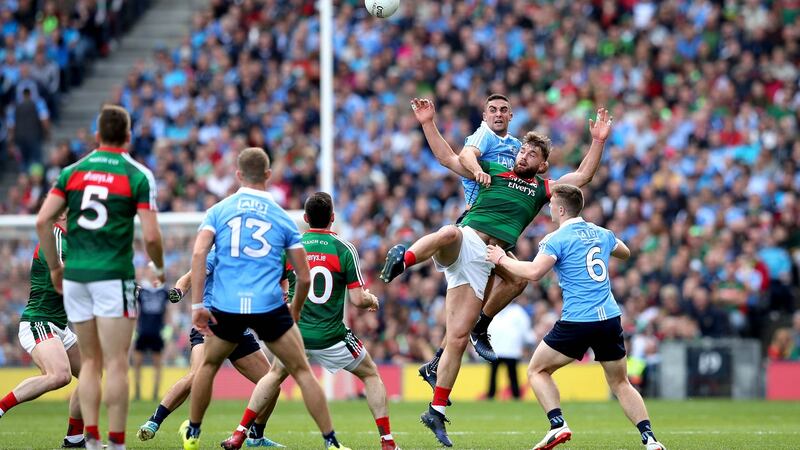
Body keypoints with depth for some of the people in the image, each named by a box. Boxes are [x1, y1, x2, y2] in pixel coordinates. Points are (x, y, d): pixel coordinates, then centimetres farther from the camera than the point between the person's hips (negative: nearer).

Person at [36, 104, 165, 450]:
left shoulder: (73, 172, 7)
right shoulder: (138, 175, -4)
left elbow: (43, 221, 1)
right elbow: (150, 236, -10)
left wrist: (54, 266, 13)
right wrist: (160, 267, 10)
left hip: (75, 275, 4)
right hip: (113, 275, -4)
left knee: (89, 362, 12)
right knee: (116, 364, -3)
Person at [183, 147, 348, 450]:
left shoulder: (219, 211, 10)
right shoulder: (283, 218, 10)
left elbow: (198, 253, -6)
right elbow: (304, 277, 9)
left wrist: (197, 305, -6)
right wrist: (295, 311, 26)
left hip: (226, 307, 1)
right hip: (269, 307, -1)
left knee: (209, 365, 26)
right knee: (302, 371, 6)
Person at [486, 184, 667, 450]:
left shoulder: (557, 239, -7)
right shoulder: (601, 233, 13)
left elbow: (534, 272, -19)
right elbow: (625, 253, 32)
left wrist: (502, 259, -6)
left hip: (577, 321, -6)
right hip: (610, 318, 6)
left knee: (537, 371, 10)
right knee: (621, 384, 16)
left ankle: (558, 425, -7)